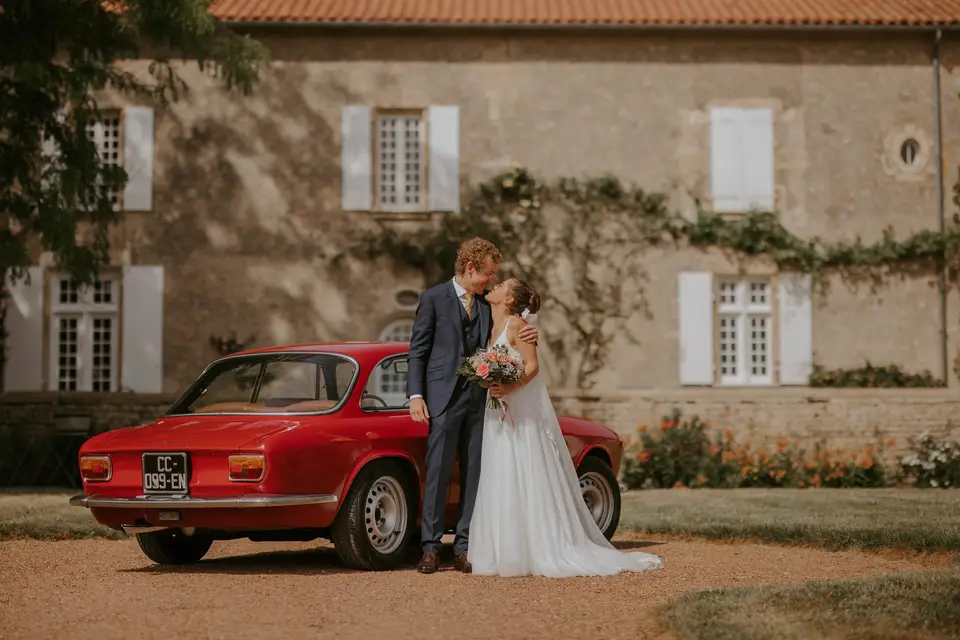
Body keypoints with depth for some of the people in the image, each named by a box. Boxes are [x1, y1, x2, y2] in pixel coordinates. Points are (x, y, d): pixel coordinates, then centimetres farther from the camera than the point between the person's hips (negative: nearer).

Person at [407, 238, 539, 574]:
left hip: (480, 398, 5)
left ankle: (464, 549, 7)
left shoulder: (487, 304, 14)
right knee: (438, 473, -5)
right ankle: (430, 547, 1)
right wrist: (415, 396, -9)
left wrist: (524, 340, 0)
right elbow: (417, 352, 0)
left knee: (474, 474, 3)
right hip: (444, 398, -5)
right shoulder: (434, 298, 1)